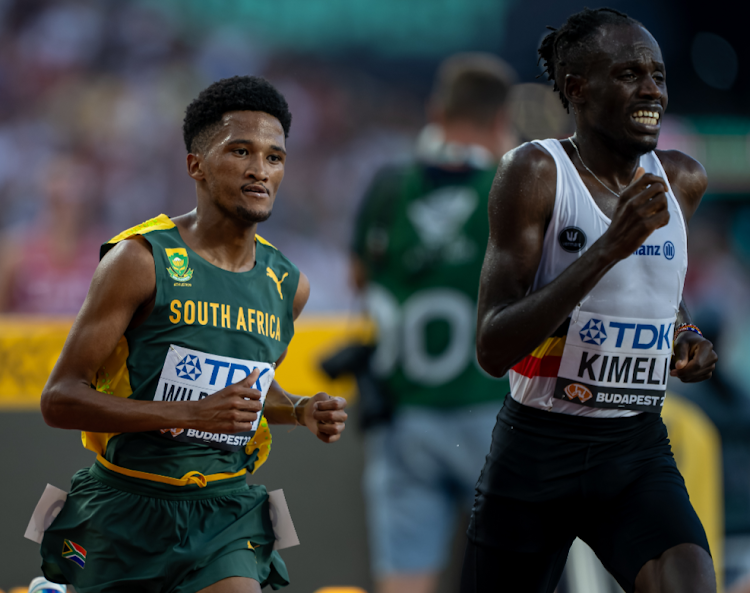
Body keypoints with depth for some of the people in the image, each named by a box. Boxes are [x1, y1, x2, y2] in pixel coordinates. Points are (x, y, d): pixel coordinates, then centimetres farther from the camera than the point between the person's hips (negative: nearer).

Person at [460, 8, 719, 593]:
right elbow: (493, 351, -20)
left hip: (638, 454, 3)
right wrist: (608, 248, -27)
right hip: (537, 450, -3)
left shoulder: (683, 180, 4)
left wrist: (688, 337, 5)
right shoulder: (536, 172, -12)